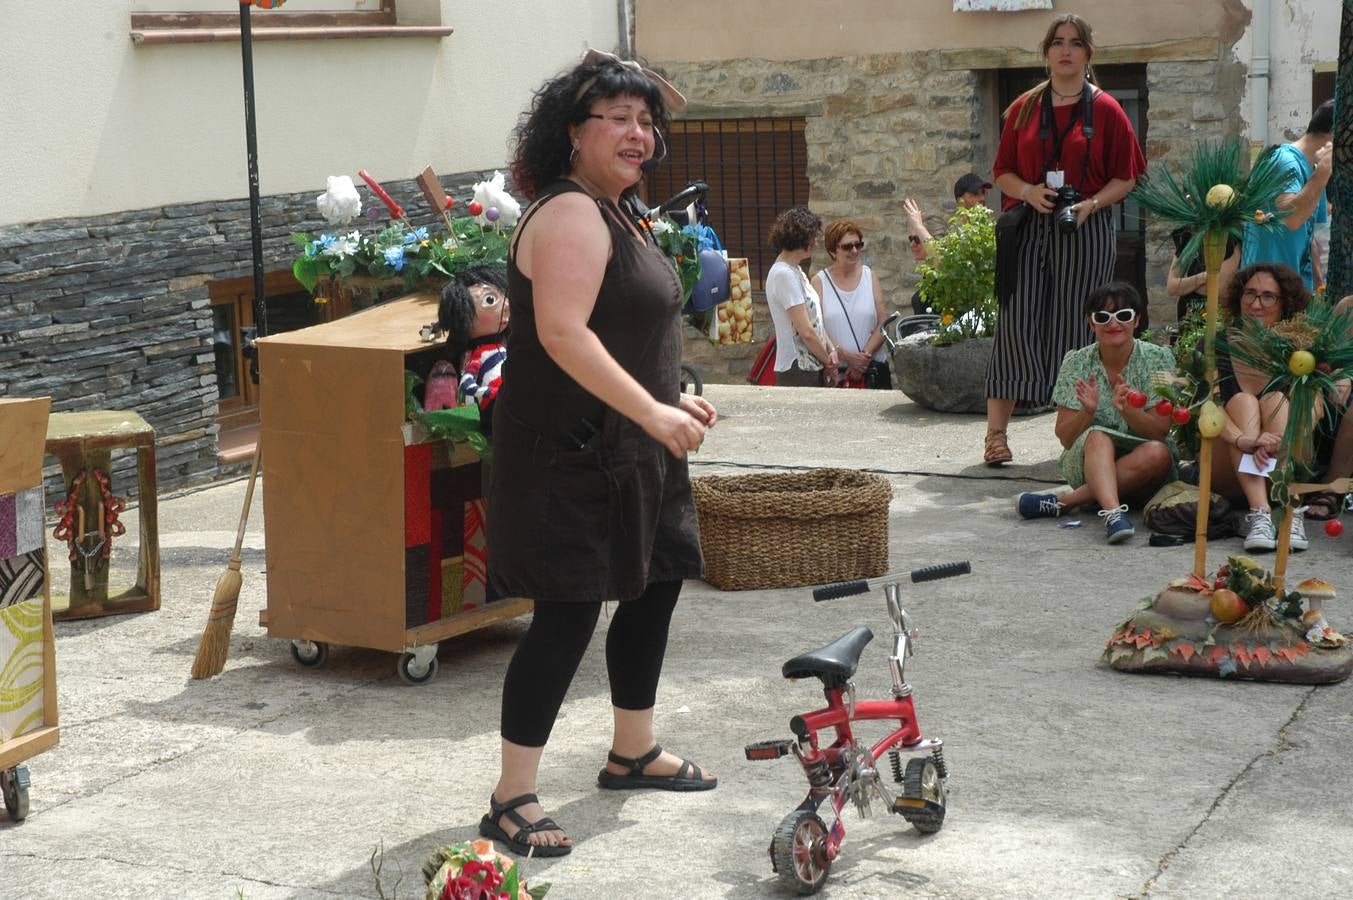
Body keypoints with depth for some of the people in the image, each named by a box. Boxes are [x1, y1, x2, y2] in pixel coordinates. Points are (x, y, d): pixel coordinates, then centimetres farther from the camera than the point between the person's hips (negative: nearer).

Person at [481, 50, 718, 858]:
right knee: (568, 615, -10)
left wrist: (673, 400, 19)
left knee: (656, 587, 18)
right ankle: (513, 799, -2)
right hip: (573, 454, -11)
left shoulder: (616, 214, 16)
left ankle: (634, 752, 36)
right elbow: (562, 334, -28)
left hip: (630, 449, 11)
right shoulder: (571, 215, -17)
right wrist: (653, 411, -28)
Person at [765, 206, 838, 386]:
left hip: (812, 369, 9)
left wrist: (831, 350, 2)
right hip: (797, 371, -9)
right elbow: (806, 332, -18)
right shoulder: (784, 275, -16)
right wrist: (829, 362, -6)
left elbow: (815, 320, 17)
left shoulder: (795, 271, 16)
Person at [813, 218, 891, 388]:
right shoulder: (819, 282, 3)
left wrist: (865, 355, -10)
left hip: (873, 369, 2)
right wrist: (846, 356, -16)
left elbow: (883, 324, 4)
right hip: (834, 372, -2)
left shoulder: (870, 277, 10)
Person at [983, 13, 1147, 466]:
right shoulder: (1024, 108, 10)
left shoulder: (1105, 110, 4)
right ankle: (996, 431, -5)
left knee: (1076, 328, 0)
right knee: (1016, 325, -6)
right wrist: (1029, 192, -9)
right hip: (1029, 229, 1)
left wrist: (1091, 204, -12)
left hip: (1085, 231, -1)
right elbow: (1003, 172, 12)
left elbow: (1126, 178, 5)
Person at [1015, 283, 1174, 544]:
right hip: (1086, 463, 0)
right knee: (1097, 436, -31)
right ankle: (1112, 512, -53)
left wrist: (1128, 410, -31)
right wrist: (1087, 412, -27)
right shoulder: (1077, 363, -3)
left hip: (1140, 474, 0)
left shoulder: (1157, 358, -4)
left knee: (1157, 453, -32)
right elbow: (1065, 438, -6)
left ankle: (1062, 501, -27)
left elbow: (1160, 431, -11)